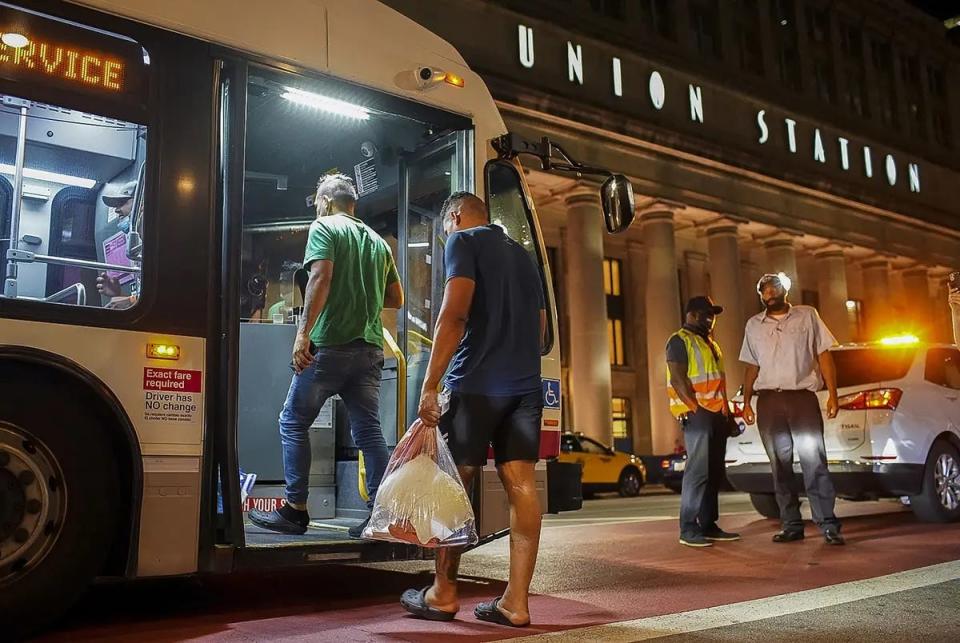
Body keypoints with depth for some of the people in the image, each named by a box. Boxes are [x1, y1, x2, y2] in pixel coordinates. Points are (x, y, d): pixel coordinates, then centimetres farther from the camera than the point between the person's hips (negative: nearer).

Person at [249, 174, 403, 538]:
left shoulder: (324, 227, 1)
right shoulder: (377, 241, 19)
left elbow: (321, 277, -15)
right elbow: (396, 299, 22)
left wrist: (303, 332, -19)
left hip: (330, 345, -6)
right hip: (370, 349, 6)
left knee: (293, 423, 6)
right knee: (369, 430, 5)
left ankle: (295, 511, 6)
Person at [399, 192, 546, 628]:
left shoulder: (464, 241, 0)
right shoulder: (522, 254, 22)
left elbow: (454, 313, -14)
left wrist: (430, 384, -16)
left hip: (476, 384, -6)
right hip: (526, 386, 6)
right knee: (521, 486, 1)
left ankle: (443, 594, 13)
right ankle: (515, 601, 2)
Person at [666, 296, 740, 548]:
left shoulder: (711, 344, 24)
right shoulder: (679, 341, -4)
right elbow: (678, 379, -14)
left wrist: (726, 412, 17)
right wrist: (696, 409, -19)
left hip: (717, 414, 9)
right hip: (697, 414, -9)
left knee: (714, 472, 8)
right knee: (698, 471, -12)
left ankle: (709, 525, 14)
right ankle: (688, 530, -10)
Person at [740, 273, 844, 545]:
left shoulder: (807, 316, 6)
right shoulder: (753, 325, 13)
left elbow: (824, 356, 3)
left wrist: (832, 394, -5)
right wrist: (746, 402, 8)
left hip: (803, 396, -3)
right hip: (768, 401, 3)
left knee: (814, 462, -8)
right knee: (780, 466, 5)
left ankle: (828, 525, -4)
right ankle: (791, 525, 11)